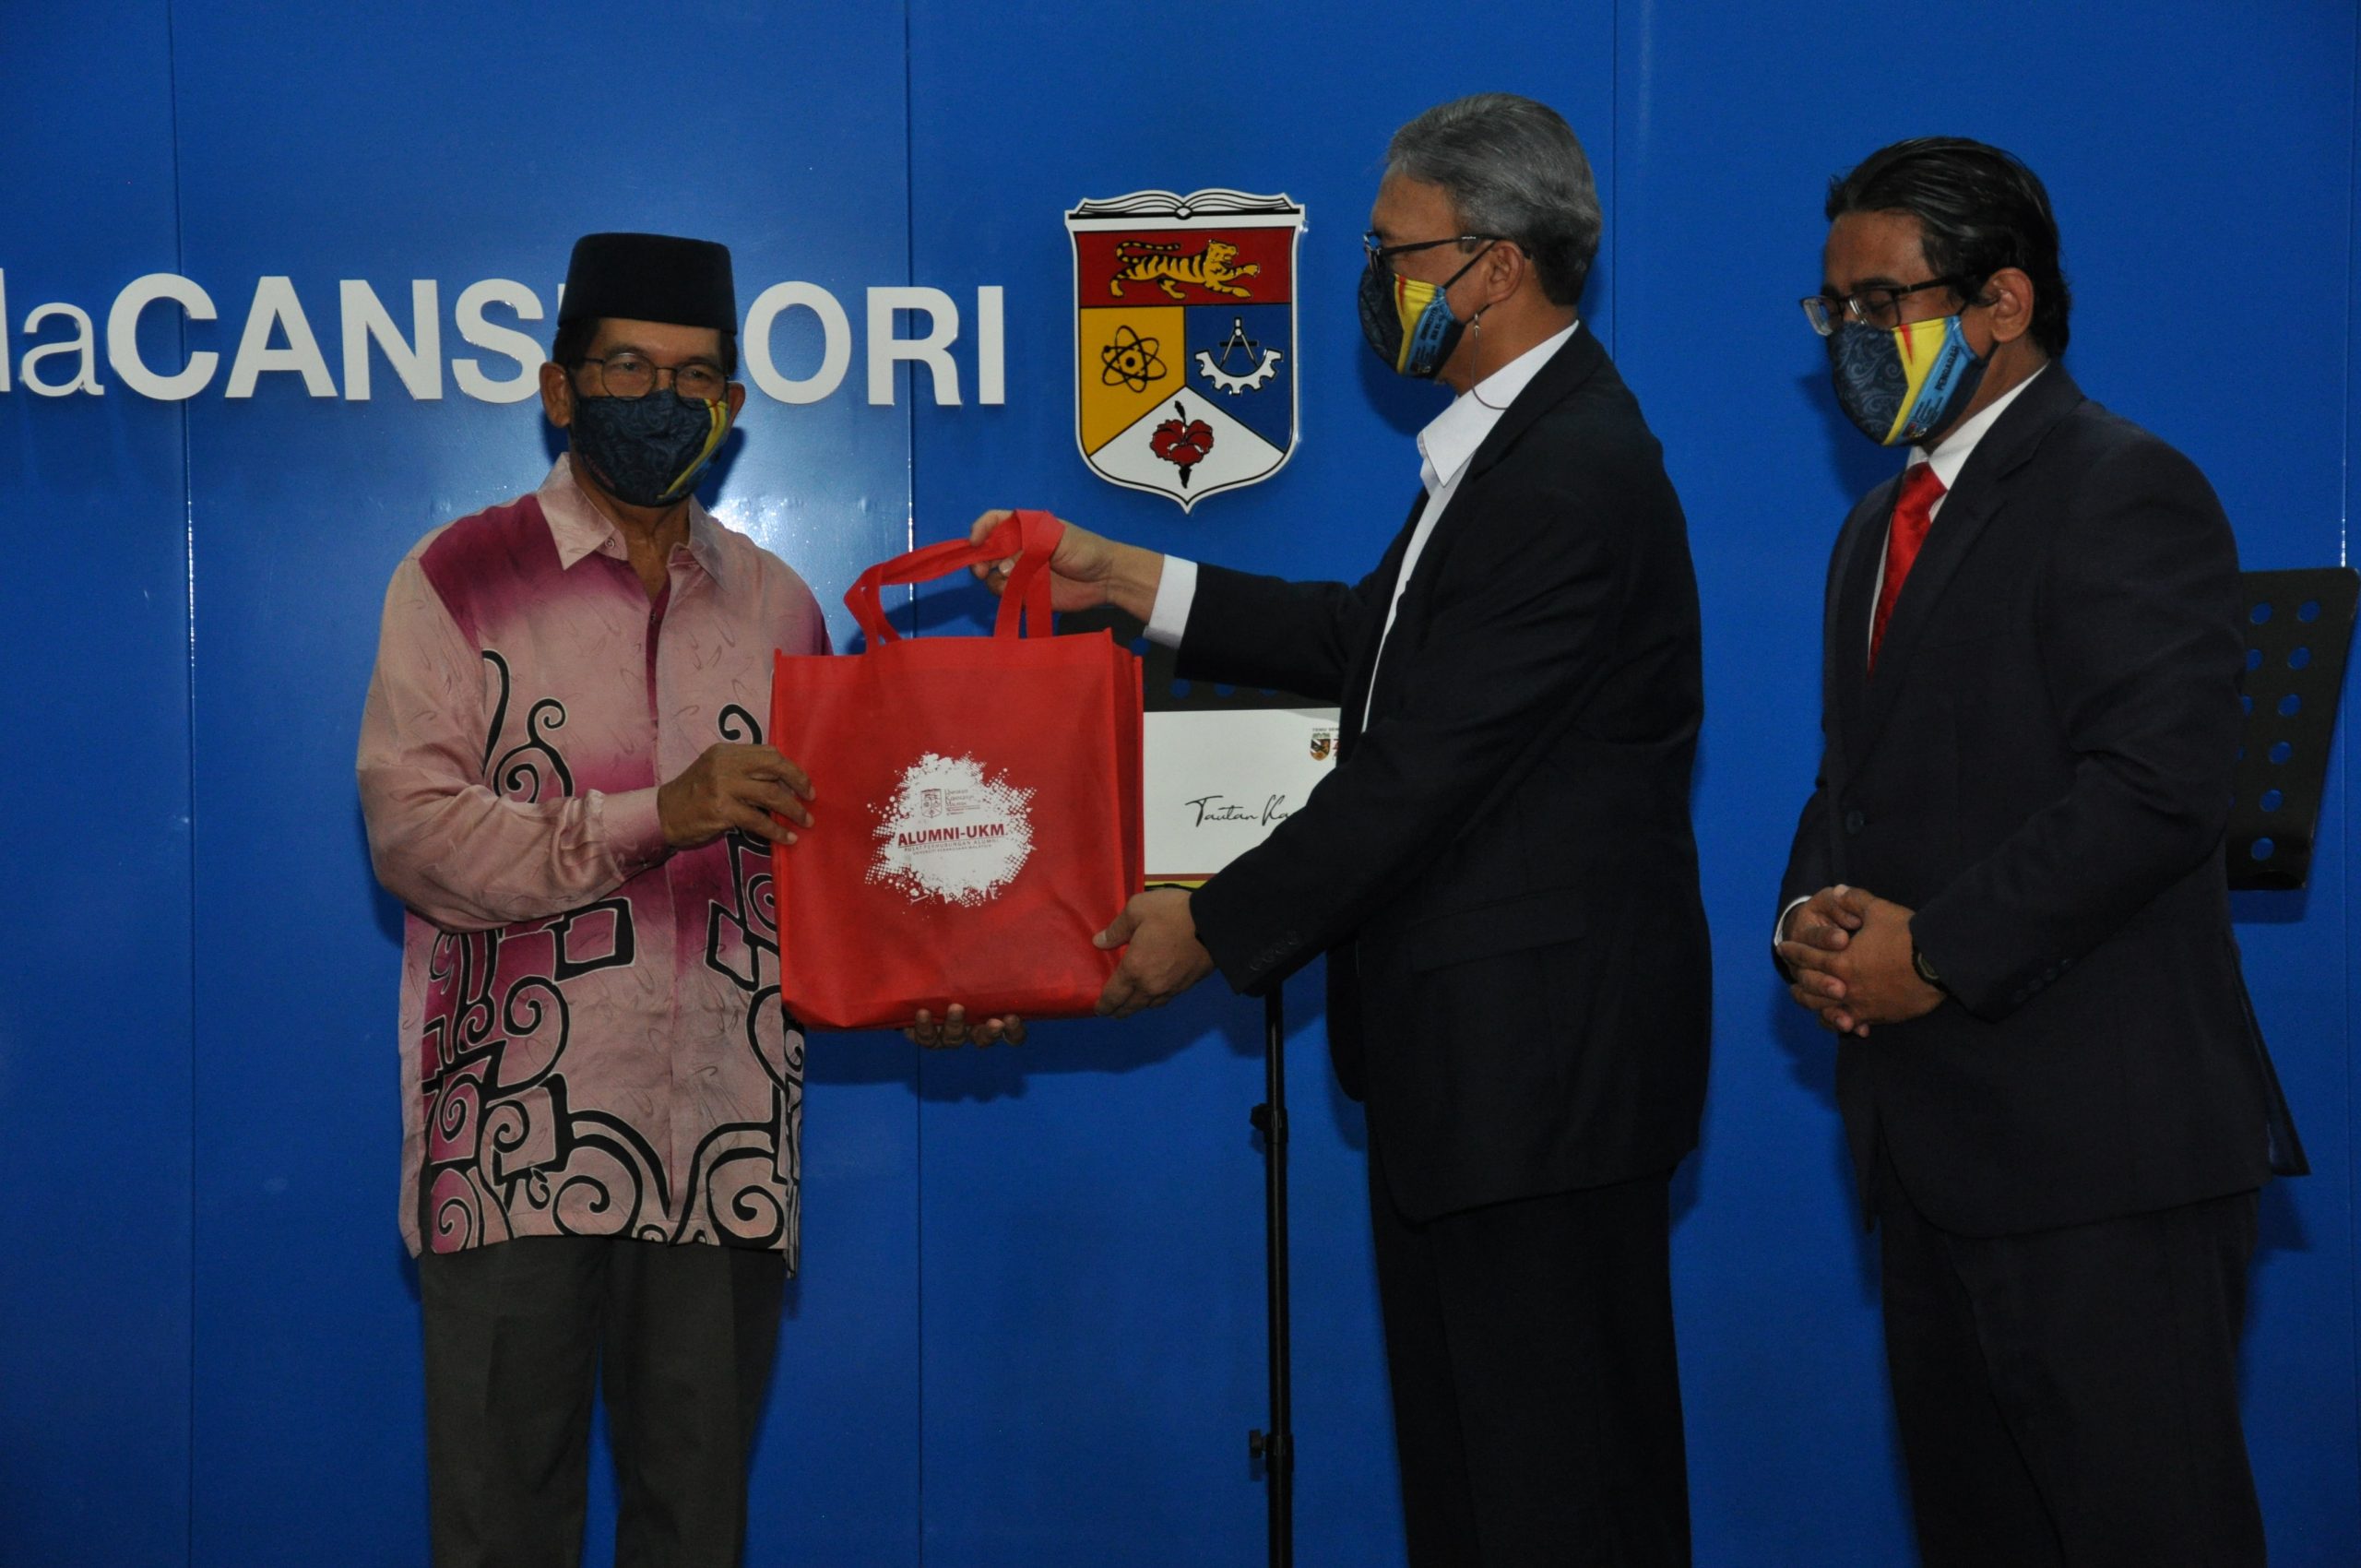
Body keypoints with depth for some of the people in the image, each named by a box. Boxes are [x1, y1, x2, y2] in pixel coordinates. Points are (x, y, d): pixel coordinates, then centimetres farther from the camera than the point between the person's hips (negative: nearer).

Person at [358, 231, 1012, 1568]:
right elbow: (413, 831, -10)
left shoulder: (775, 605, 15)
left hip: (728, 1143, 4)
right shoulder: (462, 582, 2)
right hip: (519, 1139, -3)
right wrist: (655, 818, -19)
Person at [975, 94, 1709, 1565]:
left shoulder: (1575, 474, -21)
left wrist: (1214, 925, -13)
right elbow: (1368, 637, 20)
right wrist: (1132, 582, 15)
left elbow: (1423, 768, -22)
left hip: (1541, 1053, -11)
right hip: (1459, 1052, 11)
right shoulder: (1514, 441, 12)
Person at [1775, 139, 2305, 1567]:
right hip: (1937, 1137, 9)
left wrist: (1935, 955, -17)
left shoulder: (2126, 493, -9)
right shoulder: (1886, 523, 20)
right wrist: (1814, 916, 0)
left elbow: (2156, 783, -20)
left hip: (2098, 1137, -9)